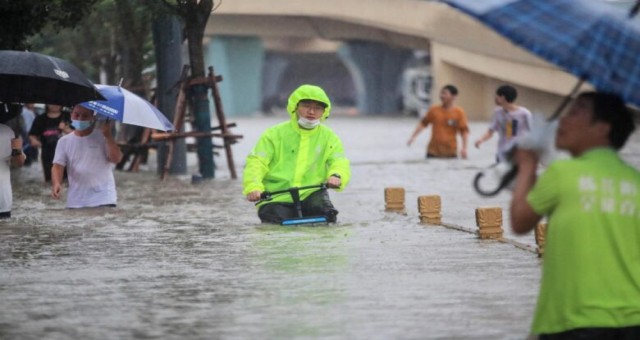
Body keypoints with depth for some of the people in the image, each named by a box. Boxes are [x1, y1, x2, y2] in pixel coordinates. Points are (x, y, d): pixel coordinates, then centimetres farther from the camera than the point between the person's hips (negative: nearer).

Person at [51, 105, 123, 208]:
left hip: (104, 200, -3)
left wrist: (108, 135, -18)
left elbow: (116, 159, -9)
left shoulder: (102, 137, 2)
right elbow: (58, 166, 0)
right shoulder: (64, 142, 9)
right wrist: (56, 184, -21)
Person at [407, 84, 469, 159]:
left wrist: (464, 148, -13)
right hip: (433, 152, 2)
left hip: (450, 152, -2)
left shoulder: (459, 112, -4)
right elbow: (423, 123, 11)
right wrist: (413, 137, 5)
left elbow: (464, 130, -5)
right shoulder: (434, 110, 3)